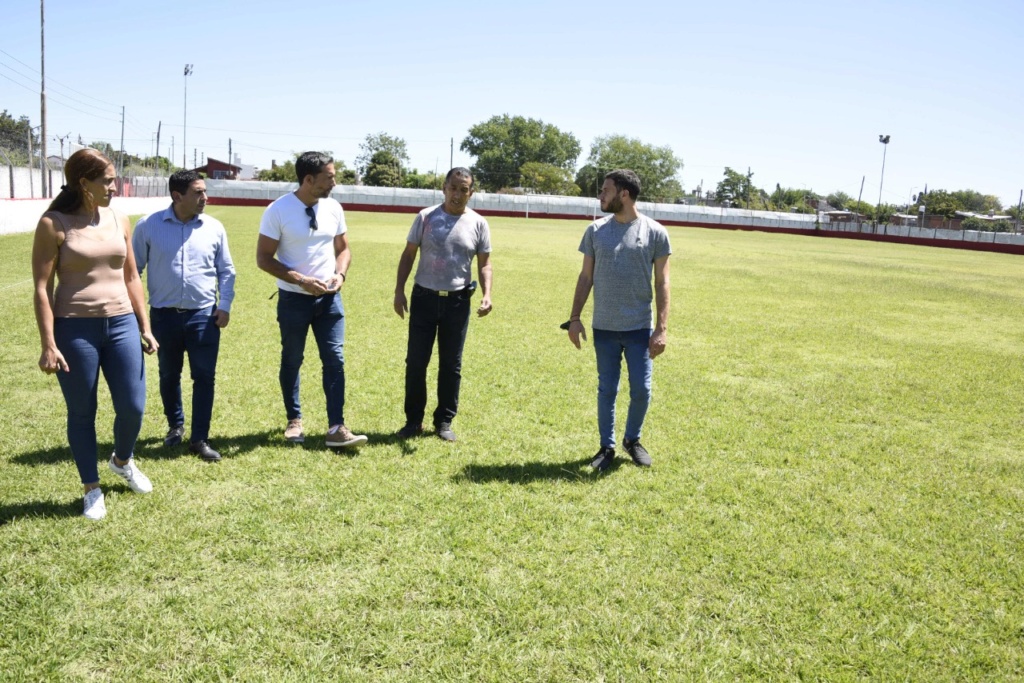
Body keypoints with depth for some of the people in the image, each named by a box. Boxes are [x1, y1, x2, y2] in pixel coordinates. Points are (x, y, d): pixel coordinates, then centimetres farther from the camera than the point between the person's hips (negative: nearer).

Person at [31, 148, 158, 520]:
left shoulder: (119, 220, 6)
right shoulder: (54, 224, -8)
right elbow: (42, 288, -8)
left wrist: (145, 327, 10)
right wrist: (48, 345, -12)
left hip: (121, 324, 4)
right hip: (74, 329, -4)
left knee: (133, 407, 6)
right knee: (81, 413, 7)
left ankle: (123, 461, 37)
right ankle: (92, 489, 24)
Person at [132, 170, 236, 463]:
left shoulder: (214, 227, 0)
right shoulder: (149, 226, -4)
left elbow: (226, 270, 7)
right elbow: (134, 268, 3)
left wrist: (225, 305, -1)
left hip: (204, 315, 0)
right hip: (164, 315, 0)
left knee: (204, 377, -1)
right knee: (169, 376, 14)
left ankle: (200, 439, 9)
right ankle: (175, 426, 36)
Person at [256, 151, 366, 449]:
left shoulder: (333, 208, 0)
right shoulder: (278, 210, -13)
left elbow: (343, 249, 11)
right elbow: (264, 258, -10)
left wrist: (340, 275, -9)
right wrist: (301, 280, -20)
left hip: (329, 298, 3)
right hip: (293, 299, -3)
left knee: (335, 360, -2)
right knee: (291, 361, 12)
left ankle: (336, 428, 2)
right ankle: (294, 420, 30)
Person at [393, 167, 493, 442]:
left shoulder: (478, 224, 0)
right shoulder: (426, 217, -1)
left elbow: (484, 264, 4)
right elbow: (408, 255, 4)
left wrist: (486, 294, -12)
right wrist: (399, 291, -4)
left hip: (458, 301, 0)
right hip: (424, 297, 0)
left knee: (451, 364, 8)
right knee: (416, 361, 3)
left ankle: (444, 421, 20)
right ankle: (413, 421, 16)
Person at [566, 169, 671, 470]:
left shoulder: (655, 232, -4)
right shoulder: (596, 231, 3)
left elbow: (662, 283, -2)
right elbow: (586, 277, 8)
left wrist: (662, 328, -8)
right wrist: (574, 318, 2)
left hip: (640, 327, -1)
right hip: (604, 327, 2)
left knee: (641, 390, 3)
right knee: (607, 390, 8)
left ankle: (632, 440, 28)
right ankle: (607, 447, 24)